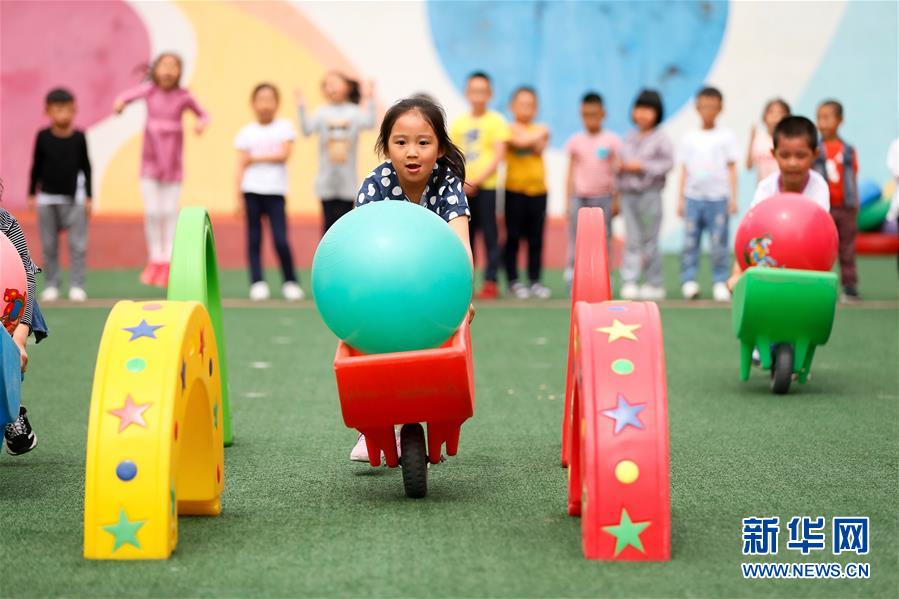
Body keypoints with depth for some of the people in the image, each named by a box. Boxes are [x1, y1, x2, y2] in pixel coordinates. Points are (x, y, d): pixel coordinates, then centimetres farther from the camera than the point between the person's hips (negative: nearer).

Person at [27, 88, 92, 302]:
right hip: (47, 198, 1)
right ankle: (51, 285, 14)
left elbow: (86, 167, 4)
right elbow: (36, 166, 6)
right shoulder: (43, 137, -2)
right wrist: (32, 194, 7)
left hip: (74, 198, -1)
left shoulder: (79, 137, -2)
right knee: (49, 246, 6)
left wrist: (88, 197, 3)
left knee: (78, 245, -2)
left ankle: (77, 285, 4)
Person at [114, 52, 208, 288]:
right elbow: (130, 95, -25)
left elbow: (203, 115, 6)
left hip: (172, 162, 0)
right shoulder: (150, 89, -8)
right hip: (150, 160, 0)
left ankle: (168, 262, 9)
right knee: (152, 211, 0)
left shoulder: (184, 96, -6)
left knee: (170, 212, 2)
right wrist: (120, 103, -46)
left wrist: (200, 124, -16)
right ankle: (155, 260, 15)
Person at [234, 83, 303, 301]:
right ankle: (257, 283, 5)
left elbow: (284, 154, -7)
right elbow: (241, 166, 5)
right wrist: (238, 197, -2)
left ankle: (290, 282, 5)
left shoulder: (284, 126, 6)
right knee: (254, 239, 1)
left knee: (281, 240, -8)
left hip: (275, 191, -1)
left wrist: (255, 158, -7)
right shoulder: (247, 132, 8)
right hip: (252, 191, 2)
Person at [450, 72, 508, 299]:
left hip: (485, 185, -4)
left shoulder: (496, 121, -1)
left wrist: (476, 180, -16)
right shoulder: (459, 122, 11)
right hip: (462, 186, 4)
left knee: (489, 233, -4)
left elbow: (498, 156, -8)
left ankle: (491, 282, -2)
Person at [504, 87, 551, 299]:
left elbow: (540, 148, -7)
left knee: (536, 239, 5)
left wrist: (528, 136, -13)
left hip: (537, 189, 3)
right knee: (513, 237, 0)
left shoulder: (540, 130, 11)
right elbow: (519, 141, -18)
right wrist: (537, 135, -6)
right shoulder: (508, 129, 1)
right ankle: (513, 281, 6)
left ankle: (535, 280, 11)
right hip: (515, 189, -3)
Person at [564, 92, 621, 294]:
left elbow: (616, 171, 5)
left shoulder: (612, 140, 4)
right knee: (576, 239, -4)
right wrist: (568, 201, 4)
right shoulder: (575, 141, 7)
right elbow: (571, 172, 8)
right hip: (579, 196, 0)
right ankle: (573, 280, -2)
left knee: (603, 238, 0)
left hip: (603, 197, 0)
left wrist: (616, 200, 2)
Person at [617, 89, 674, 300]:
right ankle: (629, 282, -1)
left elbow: (668, 163, -9)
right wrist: (620, 166, -1)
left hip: (650, 193, -5)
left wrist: (642, 166, -13)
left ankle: (655, 284, 6)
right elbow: (621, 162, 22)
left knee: (649, 240, -1)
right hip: (628, 193, 5)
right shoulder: (629, 138, 16)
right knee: (631, 240, 1)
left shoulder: (660, 138, -2)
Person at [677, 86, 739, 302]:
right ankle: (689, 281, 2)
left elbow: (731, 168, 5)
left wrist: (733, 197, -1)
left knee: (719, 242, -2)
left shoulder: (726, 136, 6)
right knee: (690, 241, -2)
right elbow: (685, 170, 12)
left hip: (718, 197, -2)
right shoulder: (690, 138, 11)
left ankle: (720, 283, 4)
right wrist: (680, 199, 8)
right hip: (693, 197, 2)